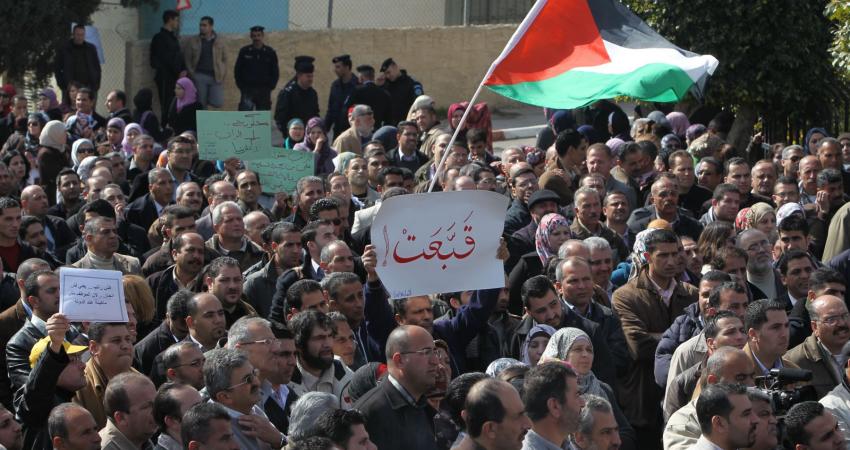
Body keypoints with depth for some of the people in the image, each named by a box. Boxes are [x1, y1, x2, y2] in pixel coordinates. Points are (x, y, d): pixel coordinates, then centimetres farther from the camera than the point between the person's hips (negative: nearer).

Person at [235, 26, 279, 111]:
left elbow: (275, 72, 9)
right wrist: (241, 86, -1)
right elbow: (237, 71, 6)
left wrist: (270, 86, 0)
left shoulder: (270, 52, 4)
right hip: (248, 90, -1)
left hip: (264, 91, 1)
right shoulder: (244, 51, 2)